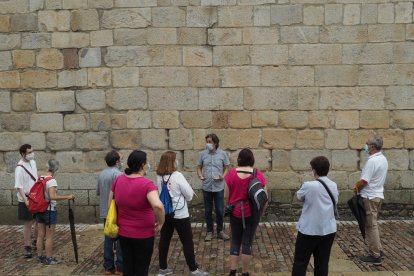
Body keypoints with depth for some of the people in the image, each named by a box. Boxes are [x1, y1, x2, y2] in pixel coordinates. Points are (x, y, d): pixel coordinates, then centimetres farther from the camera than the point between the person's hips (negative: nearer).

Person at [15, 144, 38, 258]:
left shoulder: (33, 162, 4)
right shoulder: (19, 168, -19)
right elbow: (19, 186, -21)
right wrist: (25, 200, -28)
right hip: (26, 199, -7)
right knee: (28, 223, 1)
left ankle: (36, 241, 35)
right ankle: (27, 248, 12)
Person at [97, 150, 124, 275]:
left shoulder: (101, 174, 9)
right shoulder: (118, 174, -15)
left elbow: (98, 192, 18)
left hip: (105, 212, 7)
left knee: (108, 239, 12)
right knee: (120, 239, 1)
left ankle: (108, 267, 17)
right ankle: (120, 267, 6)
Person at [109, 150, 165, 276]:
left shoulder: (118, 180, -2)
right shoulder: (147, 184, -22)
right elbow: (158, 206, -38)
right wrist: (160, 223, -21)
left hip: (123, 233, 5)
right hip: (143, 235, -5)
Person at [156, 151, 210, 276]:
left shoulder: (159, 177, 1)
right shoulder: (177, 176, -19)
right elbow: (189, 195, -14)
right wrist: (190, 192, 8)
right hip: (179, 214, -6)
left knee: (164, 240, 13)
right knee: (187, 242, 5)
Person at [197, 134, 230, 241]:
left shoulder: (222, 154, -3)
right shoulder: (203, 154, 0)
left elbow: (226, 168, 4)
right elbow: (199, 167, 10)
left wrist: (223, 176, -14)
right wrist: (200, 176, -10)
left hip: (219, 187, -1)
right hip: (206, 187, 1)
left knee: (220, 210, 6)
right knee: (208, 210, 11)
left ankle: (220, 231, 24)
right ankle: (209, 231, 25)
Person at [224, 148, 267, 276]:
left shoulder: (232, 173, -8)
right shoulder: (258, 174, -10)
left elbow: (226, 196, -2)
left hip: (235, 212, 1)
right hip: (252, 213, -1)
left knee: (235, 241, 15)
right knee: (247, 243, 8)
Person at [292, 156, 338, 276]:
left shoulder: (309, 185, -15)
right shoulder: (334, 186, 2)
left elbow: (299, 197, 0)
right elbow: (335, 201, 10)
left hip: (309, 230, -5)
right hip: (328, 230, 5)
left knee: (300, 262, 5)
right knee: (322, 262, 11)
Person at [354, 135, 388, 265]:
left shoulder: (372, 161, -21)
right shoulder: (383, 159, 9)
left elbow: (364, 181, -22)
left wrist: (356, 188, -3)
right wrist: (359, 184, 3)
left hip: (370, 197, -9)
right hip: (378, 195, 9)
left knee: (371, 226, -2)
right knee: (373, 224, 19)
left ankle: (375, 256, 3)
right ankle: (378, 251, 26)